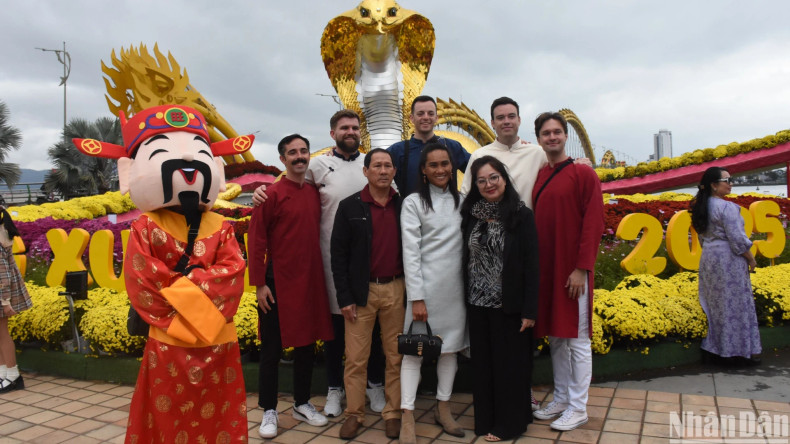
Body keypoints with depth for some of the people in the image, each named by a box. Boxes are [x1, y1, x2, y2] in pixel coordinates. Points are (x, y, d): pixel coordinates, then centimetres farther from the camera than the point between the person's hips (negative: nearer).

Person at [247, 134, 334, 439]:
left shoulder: (315, 193, 8)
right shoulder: (272, 194, -8)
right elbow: (256, 241, -10)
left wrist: (321, 274, 11)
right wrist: (259, 284, -13)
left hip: (310, 282, 6)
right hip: (278, 283, -5)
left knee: (307, 344, 14)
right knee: (271, 349, 5)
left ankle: (302, 404, 29)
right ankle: (269, 411, 19)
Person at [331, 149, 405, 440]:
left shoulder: (403, 205, 4)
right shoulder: (349, 206, -1)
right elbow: (338, 255, -3)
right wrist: (345, 297, -8)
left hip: (396, 290, 2)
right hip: (362, 291, -2)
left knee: (395, 356, 10)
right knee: (356, 358, 5)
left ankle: (393, 413, 24)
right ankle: (354, 414, 21)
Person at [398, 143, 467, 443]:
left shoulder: (461, 201, 9)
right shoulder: (414, 203, -4)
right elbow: (410, 251, -10)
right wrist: (416, 298, -14)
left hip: (456, 286, 5)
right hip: (425, 286, -4)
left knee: (450, 347, 12)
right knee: (414, 349, -1)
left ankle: (443, 409, 27)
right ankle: (407, 418, 7)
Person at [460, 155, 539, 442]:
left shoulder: (521, 215, -7)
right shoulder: (471, 215, 4)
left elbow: (531, 265, -9)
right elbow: (467, 259, 6)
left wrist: (529, 310, -12)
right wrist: (466, 299, 3)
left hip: (509, 306, -4)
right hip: (477, 305, 4)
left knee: (509, 364, 8)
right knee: (483, 364, 13)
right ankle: (486, 420, 29)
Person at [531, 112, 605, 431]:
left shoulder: (584, 174, -5)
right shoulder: (537, 177, 11)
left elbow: (594, 224, -10)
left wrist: (582, 268, -16)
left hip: (571, 270, -6)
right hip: (543, 269, 6)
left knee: (576, 338, 3)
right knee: (554, 336, 14)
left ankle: (578, 408, 15)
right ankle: (560, 399, 27)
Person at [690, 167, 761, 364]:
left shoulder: (702, 207, 7)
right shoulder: (727, 207, -18)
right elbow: (737, 239, -19)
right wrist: (751, 259, -6)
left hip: (708, 259, 8)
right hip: (729, 260, -8)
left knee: (716, 304, 14)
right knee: (737, 304, 3)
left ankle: (716, 346, 20)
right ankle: (747, 349, 13)